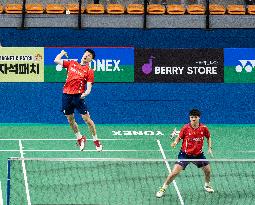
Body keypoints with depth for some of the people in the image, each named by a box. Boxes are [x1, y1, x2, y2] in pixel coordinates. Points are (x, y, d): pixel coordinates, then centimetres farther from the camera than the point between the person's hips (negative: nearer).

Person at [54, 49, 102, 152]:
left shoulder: (89, 71, 0)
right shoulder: (72, 63, 12)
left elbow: (89, 87, -9)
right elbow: (56, 60, 14)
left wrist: (86, 93, -27)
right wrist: (62, 53, 14)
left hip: (78, 96, -4)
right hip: (66, 95, 4)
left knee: (87, 118, -9)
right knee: (70, 119, 10)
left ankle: (96, 140, 1)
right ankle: (79, 138, 27)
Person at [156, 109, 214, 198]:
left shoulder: (204, 128, -8)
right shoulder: (186, 128, -14)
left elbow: (208, 137, 11)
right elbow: (179, 137, -4)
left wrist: (209, 148, 0)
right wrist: (175, 142, -25)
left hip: (198, 154, 3)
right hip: (185, 154, -3)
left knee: (208, 170, 6)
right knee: (174, 172, -13)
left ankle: (207, 185, 38)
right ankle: (163, 189, 3)